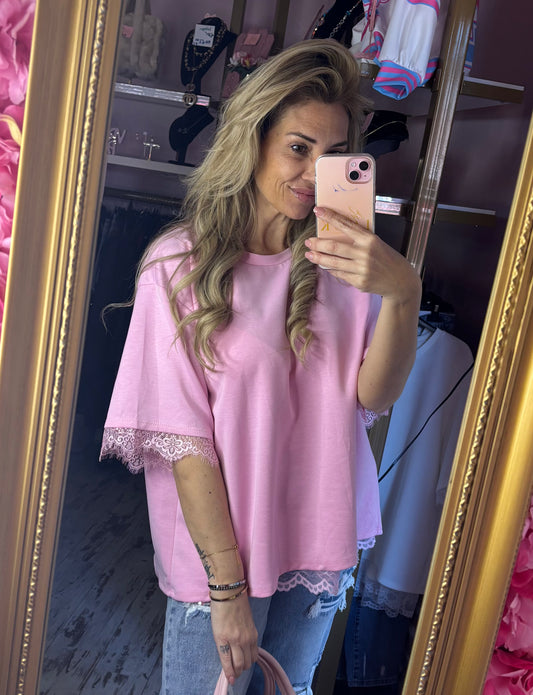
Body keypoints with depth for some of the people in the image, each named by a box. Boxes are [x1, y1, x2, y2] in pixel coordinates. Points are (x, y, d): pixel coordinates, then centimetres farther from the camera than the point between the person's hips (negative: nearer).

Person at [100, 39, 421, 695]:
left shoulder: (341, 260, -2)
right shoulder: (182, 265, -13)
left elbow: (373, 396, -10)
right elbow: (184, 439, -15)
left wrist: (403, 295, -28)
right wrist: (228, 582, -15)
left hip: (320, 541, 4)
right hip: (220, 548, -3)